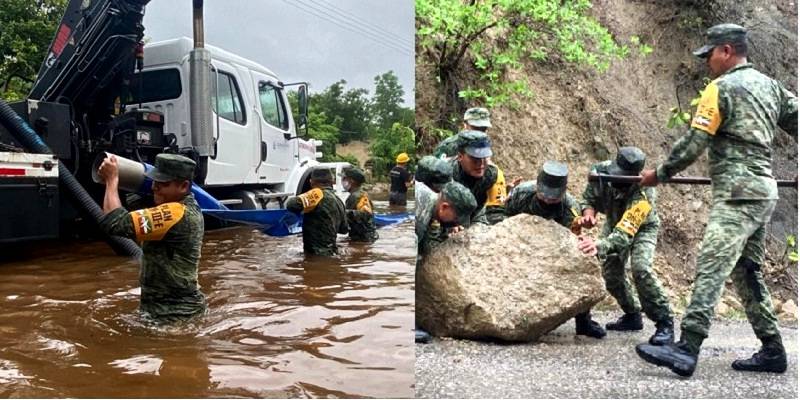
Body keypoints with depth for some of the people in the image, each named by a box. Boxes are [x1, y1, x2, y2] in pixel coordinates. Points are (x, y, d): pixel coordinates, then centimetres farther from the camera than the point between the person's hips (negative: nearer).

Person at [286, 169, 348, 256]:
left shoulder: (318, 194, -13)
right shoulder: (338, 201, 12)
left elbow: (292, 204, -25)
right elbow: (344, 229, 22)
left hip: (317, 254, -8)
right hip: (330, 252, 8)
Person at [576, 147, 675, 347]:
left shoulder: (643, 194, -43)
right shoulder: (601, 171, -29)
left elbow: (625, 234, -49)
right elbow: (589, 198, -13)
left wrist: (599, 246, -66)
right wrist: (588, 213, -36)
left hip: (642, 228, -5)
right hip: (614, 222, 5)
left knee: (640, 268, -27)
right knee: (611, 272, 4)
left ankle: (664, 323, -13)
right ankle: (632, 316, 26)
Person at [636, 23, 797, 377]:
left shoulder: (722, 88, -6)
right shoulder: (770, 86, 18)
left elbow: (693, 143, -10)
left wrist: (659, 174, 0)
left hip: (737, 192, -9)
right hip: (764, 190, 9)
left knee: (711, 267, -16)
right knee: (747, 272, 15)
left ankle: (687, 349, -21)